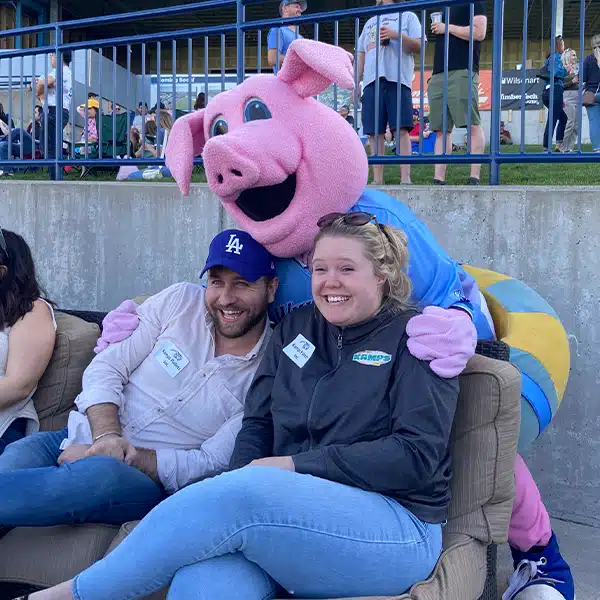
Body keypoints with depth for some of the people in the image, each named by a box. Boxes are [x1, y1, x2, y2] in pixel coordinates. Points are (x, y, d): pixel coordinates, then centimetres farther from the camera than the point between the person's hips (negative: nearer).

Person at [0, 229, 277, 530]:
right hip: (80, 437, 3)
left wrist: (120, 459, -17)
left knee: (100, 474, -37)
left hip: (146, 481, -3)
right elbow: (106, 369, 1)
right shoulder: (181, 300, 2)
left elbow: (211, 463, -9)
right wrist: (107, 435, -18)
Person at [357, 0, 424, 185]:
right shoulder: (370, 22, 29)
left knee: (401, 129, -13)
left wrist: (397, 35, -12)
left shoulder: (407, 16, 16)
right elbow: (361, 55, 24)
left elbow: (418, 47, 4)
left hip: (397, 80, -4)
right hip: (371, 82, 4)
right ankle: (377, 180, -1)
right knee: (374, 133, -2)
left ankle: (405, 178, -16)